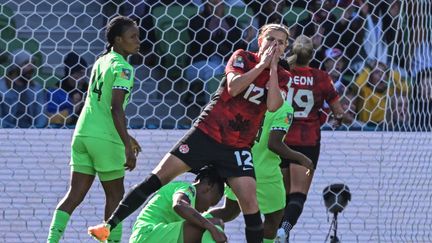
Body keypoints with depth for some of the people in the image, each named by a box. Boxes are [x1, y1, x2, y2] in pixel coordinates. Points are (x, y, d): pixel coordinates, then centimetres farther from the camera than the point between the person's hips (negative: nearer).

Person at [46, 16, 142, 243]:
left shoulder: (101, 61, 16)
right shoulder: (122, 68, -10)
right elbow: (116, 108, -20)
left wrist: (124, 137, 33)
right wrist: (127, 147, -23)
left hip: (82, 133, 7)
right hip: (105, 138, -7)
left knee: (75, 194, 5)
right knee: (115, 195, 6)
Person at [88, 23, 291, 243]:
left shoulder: (281, 77, 4)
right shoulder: (242, 57, 0)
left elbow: (273, 106, -15)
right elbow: (233, 87, -18)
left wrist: (272, 68, -16)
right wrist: (262, 65, -18)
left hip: (237, 147, 1)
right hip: (206, 132, -1)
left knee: (249, 200, -15)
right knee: (158, 178, -7)